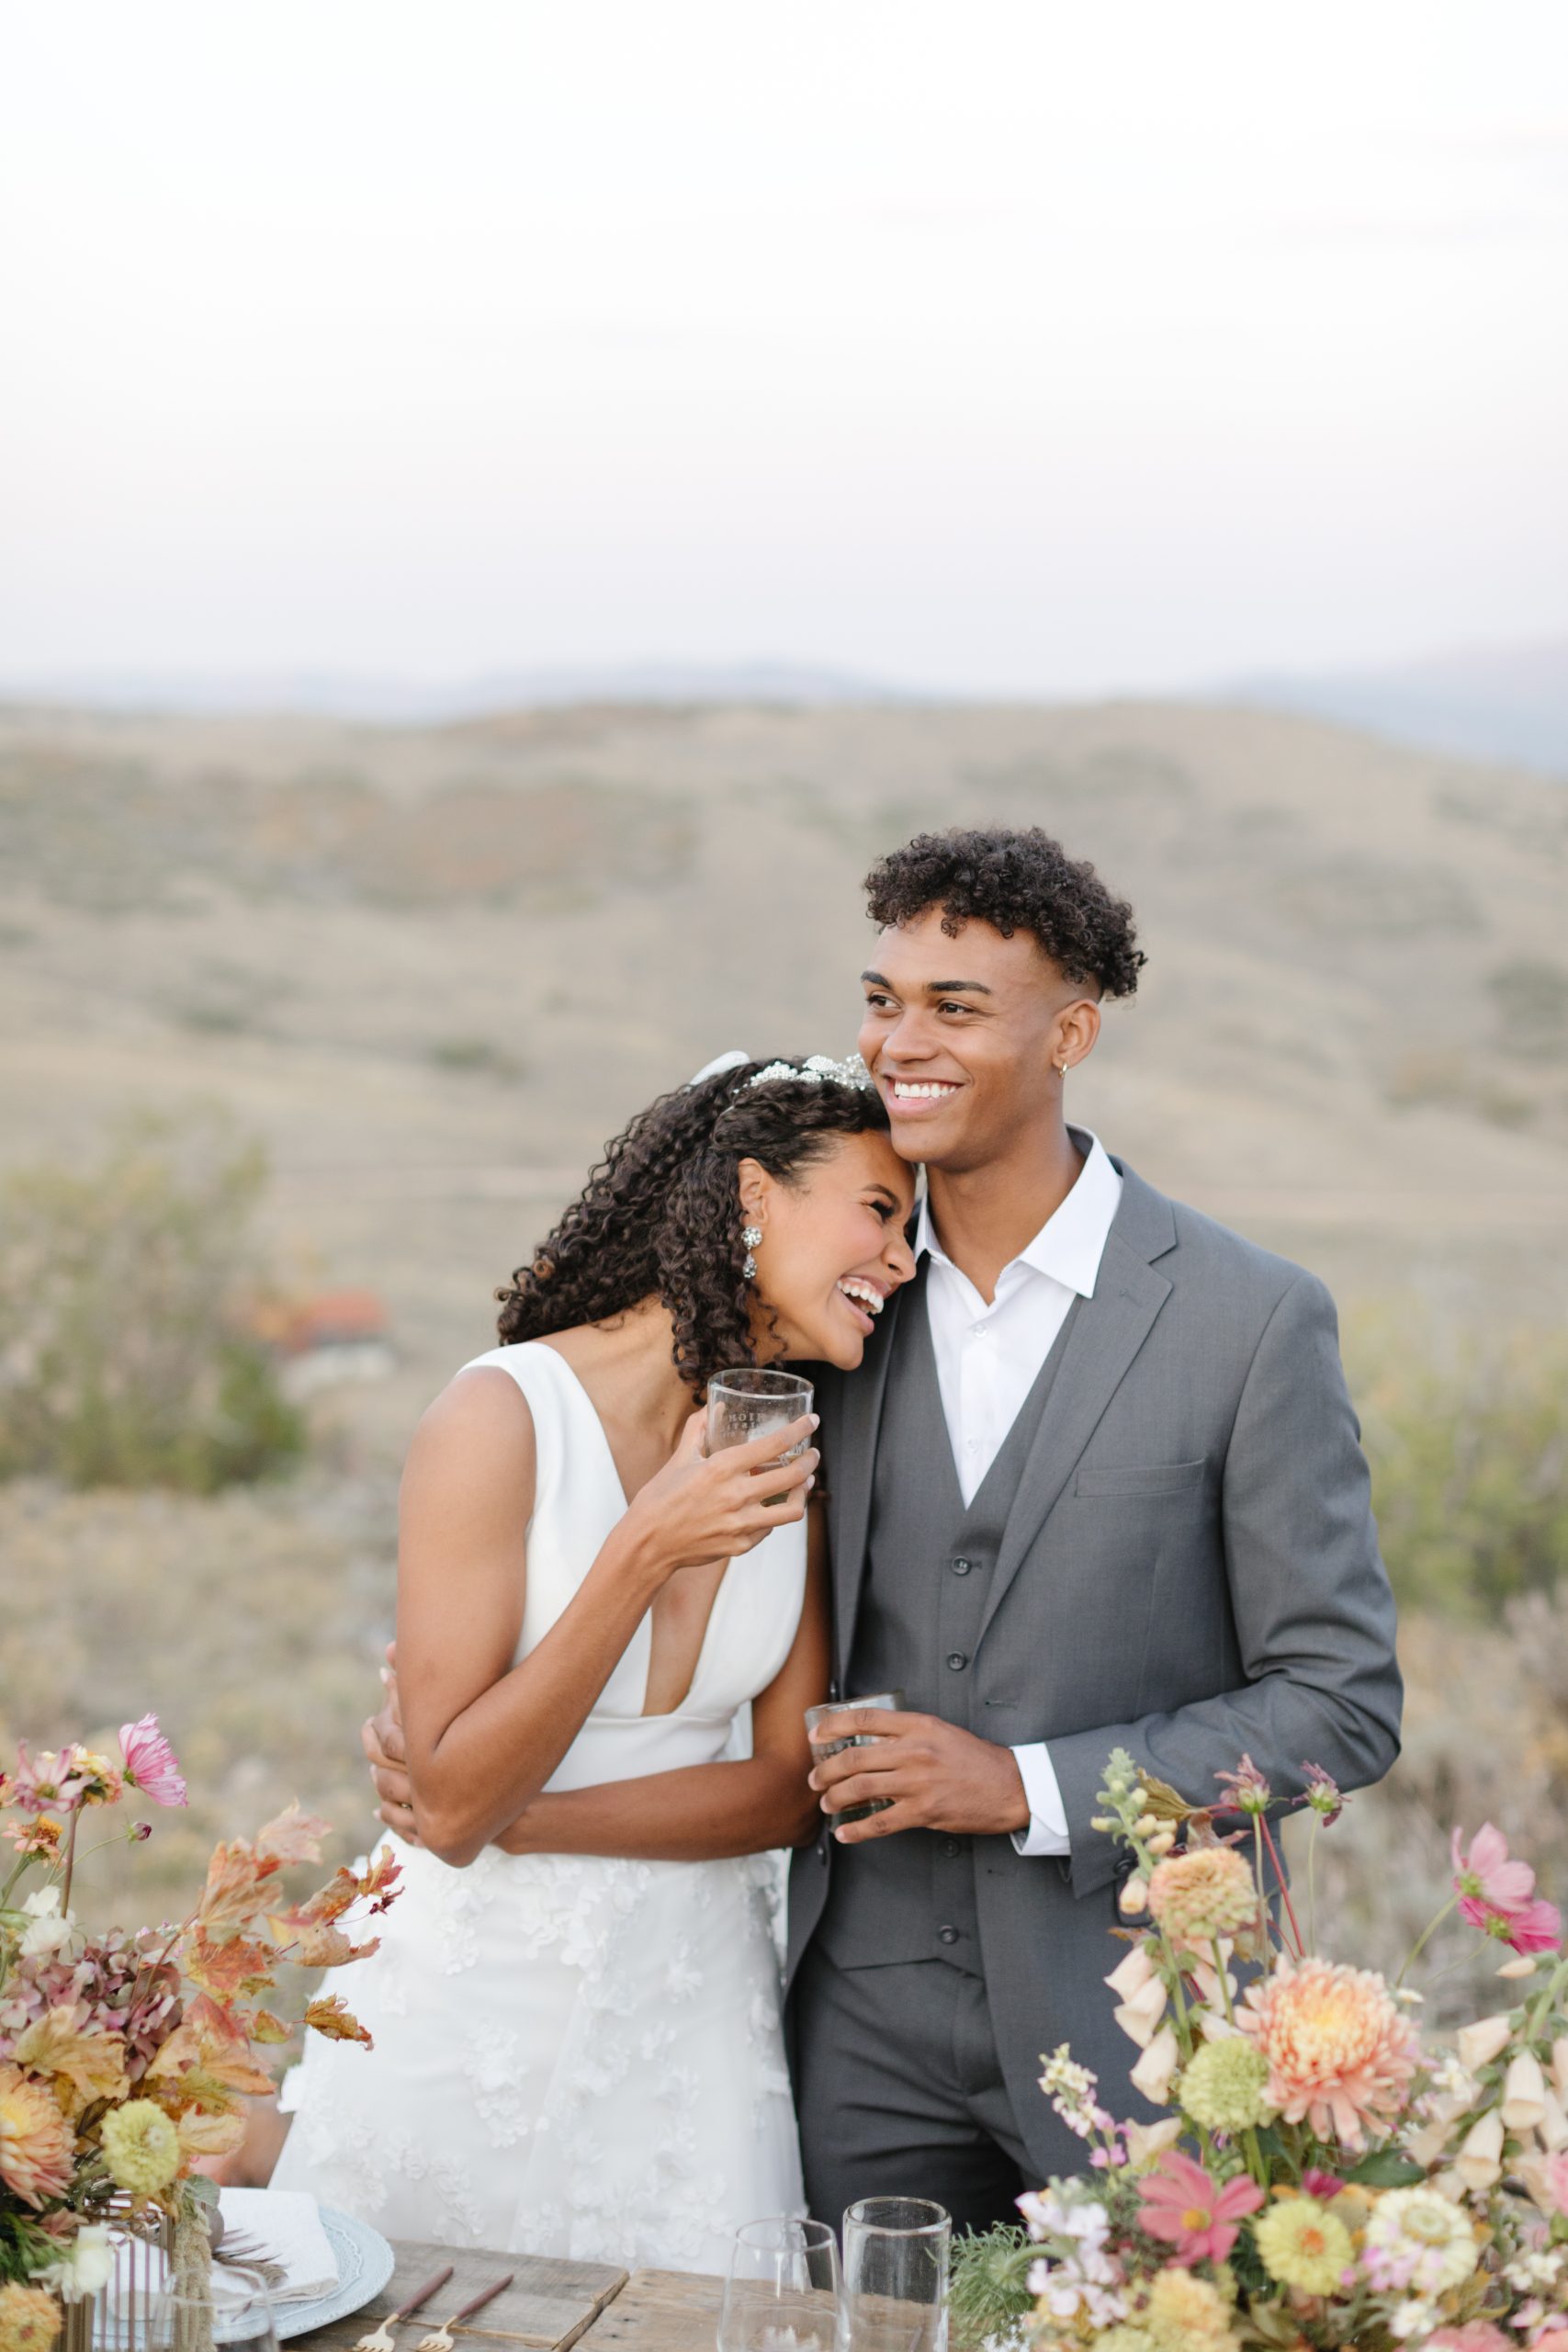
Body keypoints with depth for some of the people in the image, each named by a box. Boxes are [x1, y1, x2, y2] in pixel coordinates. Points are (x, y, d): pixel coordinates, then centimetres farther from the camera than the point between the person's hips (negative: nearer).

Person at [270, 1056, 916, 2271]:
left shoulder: (792, 1454, -1)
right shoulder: (506, 1416, -16)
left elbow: (793, 1786, -2)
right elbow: (451, 1805, -17)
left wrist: (526, 1819, -15)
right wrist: (644, 1554, -25)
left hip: (693, 2008, 4)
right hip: (479, 2000, -4)